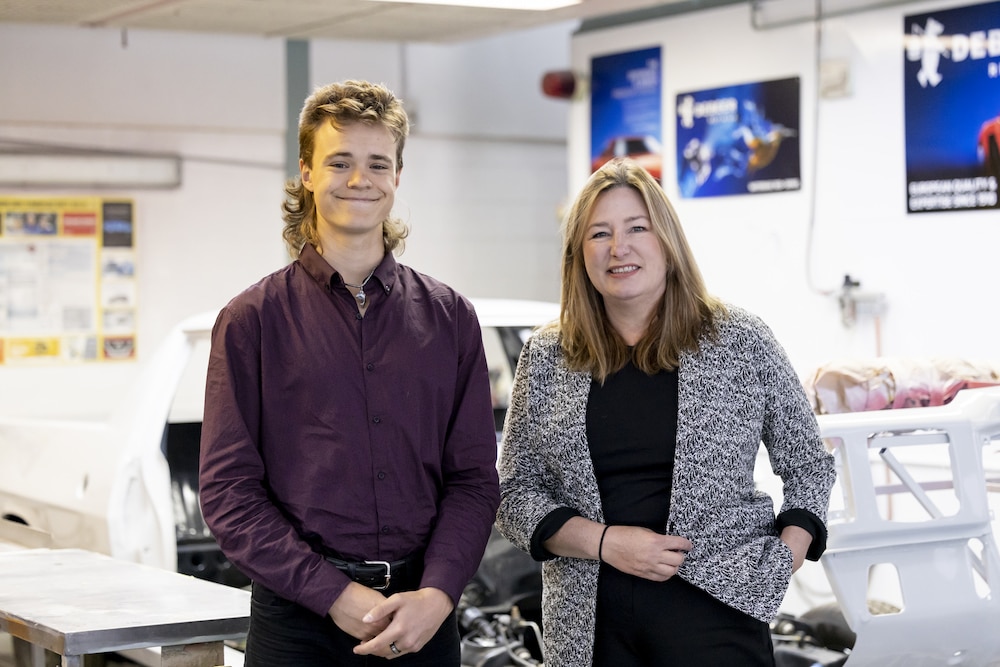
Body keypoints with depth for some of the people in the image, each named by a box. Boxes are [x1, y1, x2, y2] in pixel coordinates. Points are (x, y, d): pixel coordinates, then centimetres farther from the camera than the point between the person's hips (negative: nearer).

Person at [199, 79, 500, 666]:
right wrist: (335, 594, -13)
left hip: (423, 617, 2)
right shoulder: (253, 320, 0)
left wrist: (437, 593, -12)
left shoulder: (450, 317, 8)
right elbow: (228, 490, -5)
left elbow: (474, 478, 4)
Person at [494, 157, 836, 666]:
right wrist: (605, 542, -10)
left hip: (716, 607, -1)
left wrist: (786, 557, -5)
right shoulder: (547, 359, 4)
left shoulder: (742, 343, 1)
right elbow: (515, 493, 5)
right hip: (590, 620, 2)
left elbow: (809, 466, 9)